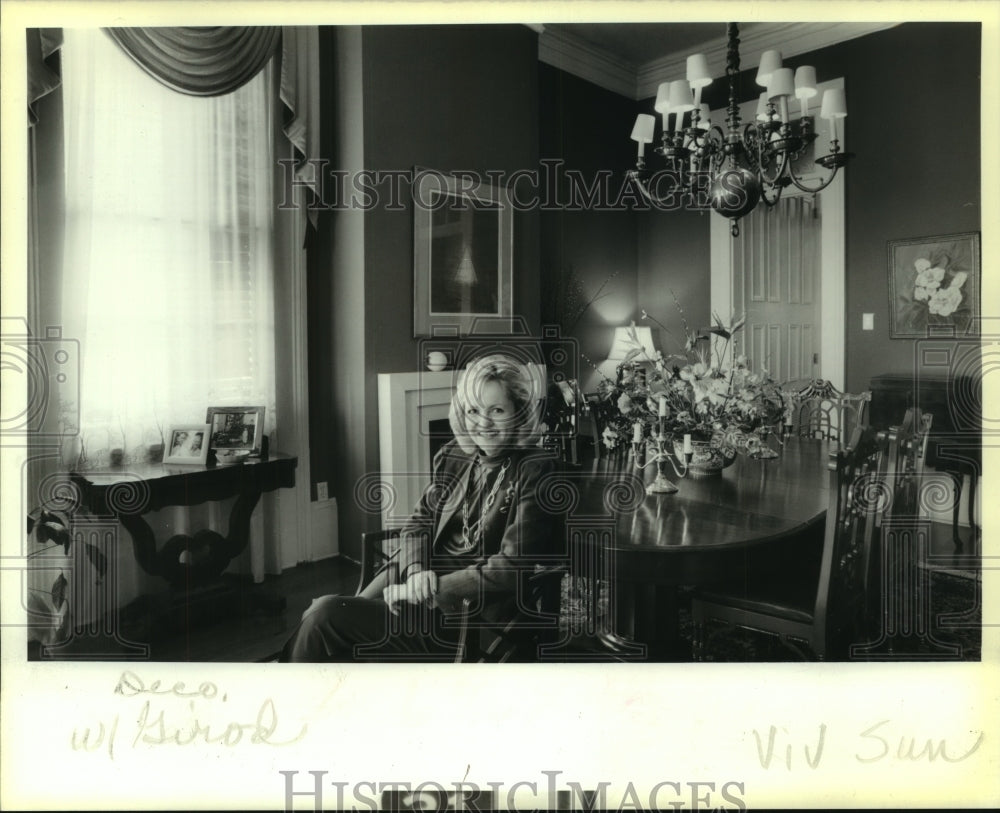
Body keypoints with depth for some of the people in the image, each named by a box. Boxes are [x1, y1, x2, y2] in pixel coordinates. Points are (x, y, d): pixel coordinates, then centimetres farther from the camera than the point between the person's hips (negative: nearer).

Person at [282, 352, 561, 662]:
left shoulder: (535, 472, -12)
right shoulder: (453, 457, 7)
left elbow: (514, 566, -17)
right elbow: (418, 524, 11)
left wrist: (434, 588, -18)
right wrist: (417, 570, -11)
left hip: (469, 617, -6)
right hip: (427, 583, 6)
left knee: (327, 615, -13)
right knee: (319, 614, -10)